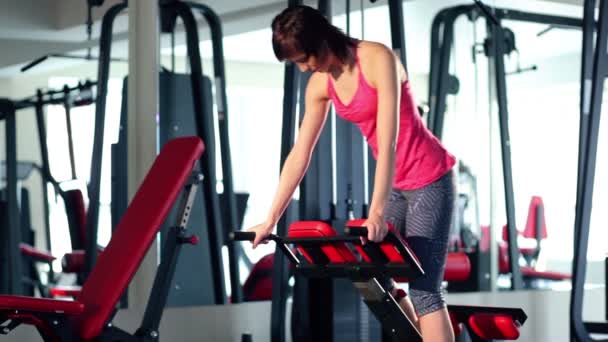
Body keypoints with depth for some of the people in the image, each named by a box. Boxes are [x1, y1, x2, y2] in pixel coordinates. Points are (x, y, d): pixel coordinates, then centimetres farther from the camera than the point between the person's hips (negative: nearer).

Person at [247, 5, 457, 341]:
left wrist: (377, 211, -34)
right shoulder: (320, 84, 0)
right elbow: (299, 155, 3)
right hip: (394, 182, 8)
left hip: (429, 178, -7)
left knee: (423, 289, -14)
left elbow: (387, 141, -27)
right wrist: (271, 220, 0)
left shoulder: (377, 59, -21)